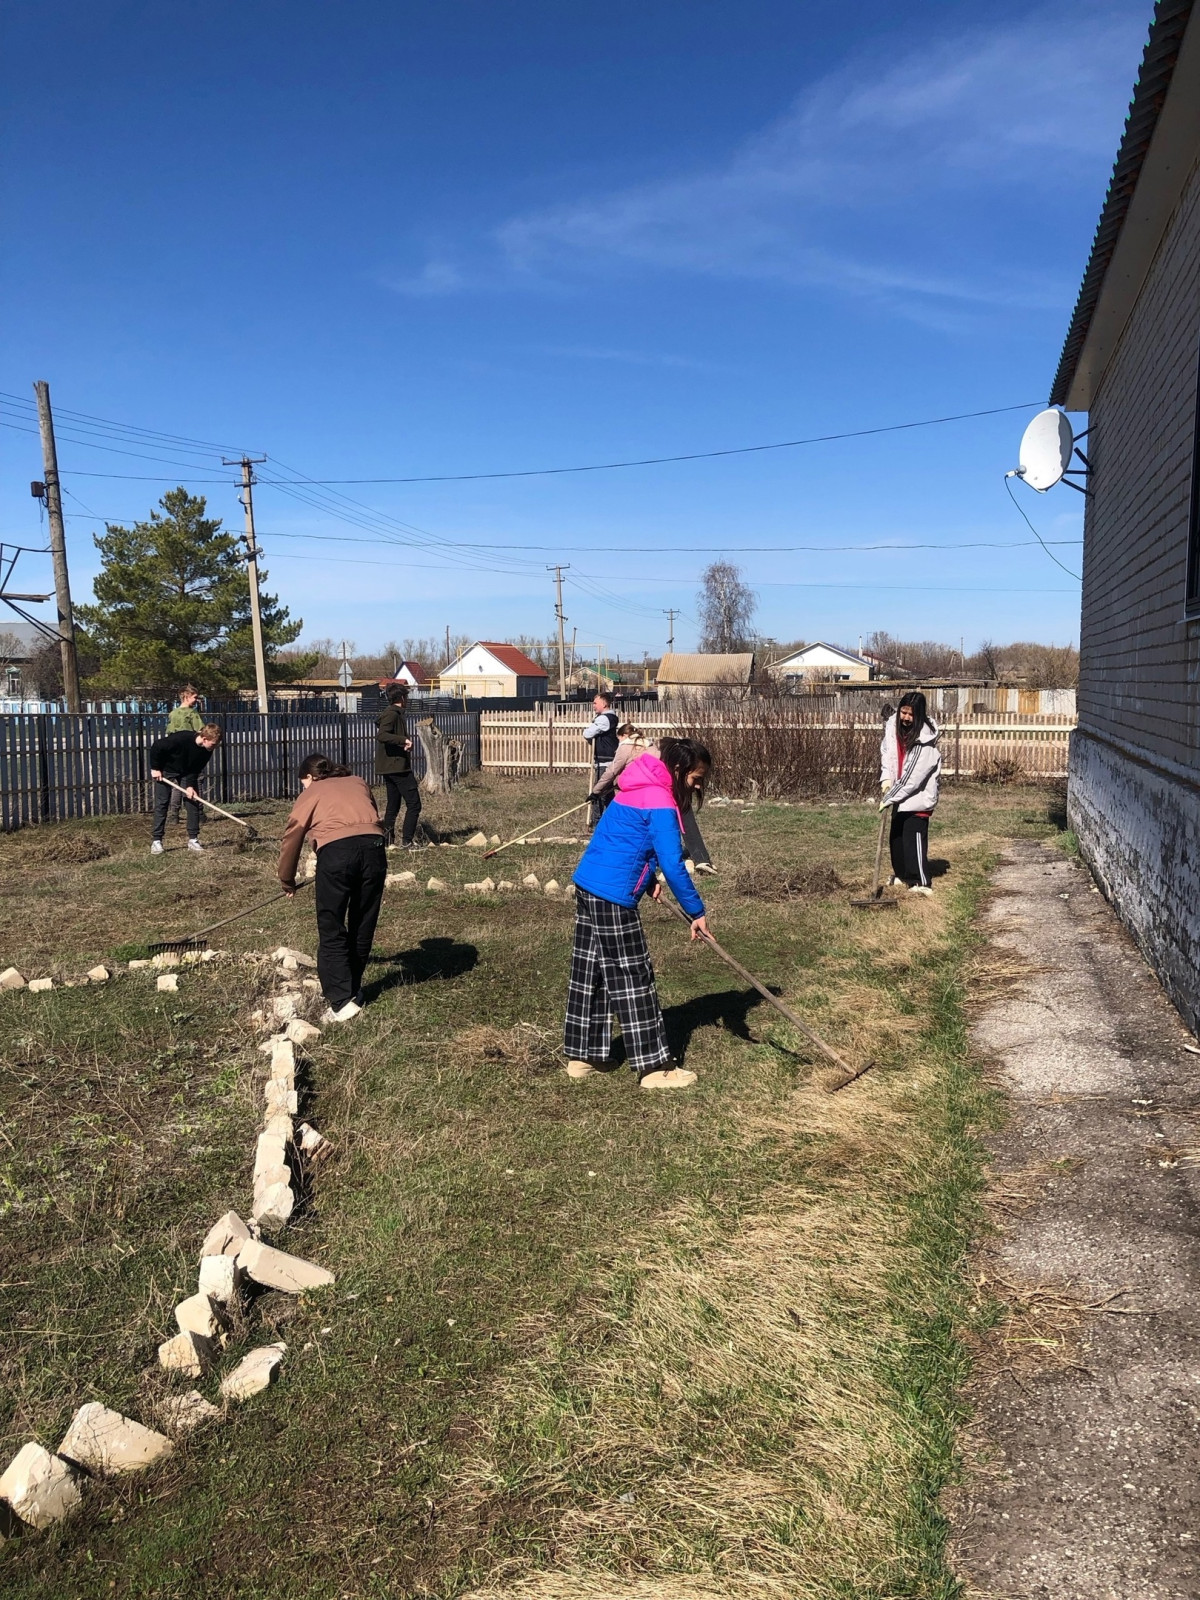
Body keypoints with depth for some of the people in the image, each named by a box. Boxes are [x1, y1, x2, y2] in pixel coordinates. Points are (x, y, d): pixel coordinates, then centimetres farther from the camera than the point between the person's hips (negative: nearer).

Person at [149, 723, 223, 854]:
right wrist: (155, 768, -21)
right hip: (165, 771, -5)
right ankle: (156, 841, -3)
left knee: (193, 802, -4)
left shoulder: (207, 751, -20)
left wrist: (190, 785, -22)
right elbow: (157, 746, -26)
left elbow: (196, 769, -9)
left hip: (187, 773, 5)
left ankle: (193, 839, 1)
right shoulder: (182, 738, -37)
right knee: (161, 804, -6)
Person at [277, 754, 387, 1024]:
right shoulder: (358, 783, 30)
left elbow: (291, 838, 25)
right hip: (373, 846, 4)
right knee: (363, 928, 16)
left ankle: (342, 1002, -3)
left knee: (331, 932, 4)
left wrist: (287, 882, 38)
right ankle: (353, 991, 29)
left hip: (336, 850, -3)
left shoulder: (311, 794, 21)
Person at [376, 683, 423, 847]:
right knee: (414, 804, -8)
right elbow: (381, 735, -29)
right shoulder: (392, 714, -13)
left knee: (393, 806, 14)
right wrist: (404, 740, -31)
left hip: (389, 767, 11)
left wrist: (403, 743, 15)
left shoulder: (393, 713, 18)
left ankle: (387, 841, 15)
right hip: (398, 767, -11)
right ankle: (407, 841, -10)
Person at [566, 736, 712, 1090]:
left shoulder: (638, 790, 15)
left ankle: (582, 1057, 23)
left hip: (587, 885, 10)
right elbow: (673, 865, -19)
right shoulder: (660, 803, -15)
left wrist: (649, 879, 12)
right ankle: (654, 1067, 5)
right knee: (634, 978, -2)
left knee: (590, 972, 14)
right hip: (612, 896, -10)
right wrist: (696, 911, -10)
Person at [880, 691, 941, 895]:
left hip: (919, 794, -7)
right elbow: (886, 751, 7)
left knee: (914, 836, -12)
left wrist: (889, 798, -24)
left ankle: (922, 882, -7)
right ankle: (901, 873, 31)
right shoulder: (893, 725, -6)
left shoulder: (925, 739, -25)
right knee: (896, 835, 15)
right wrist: (886, 778, -8)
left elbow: (913, 775, -26)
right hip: (900, 793, 7)